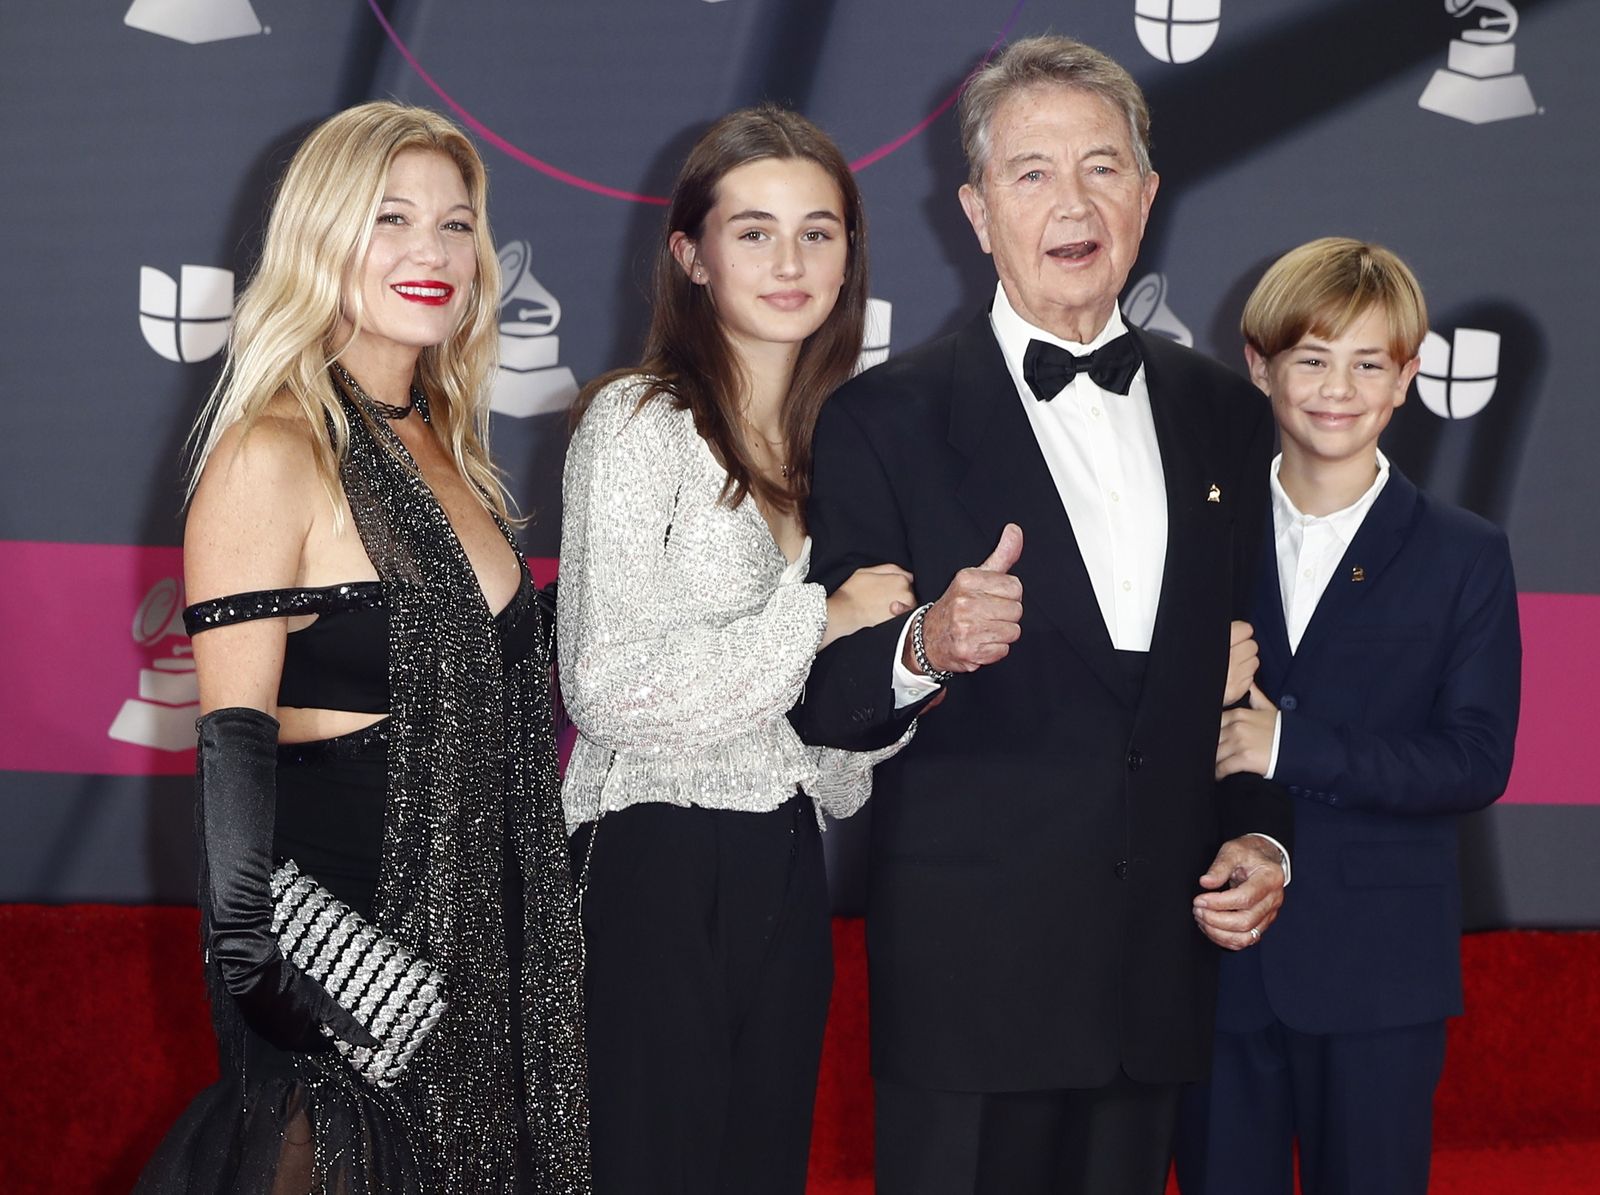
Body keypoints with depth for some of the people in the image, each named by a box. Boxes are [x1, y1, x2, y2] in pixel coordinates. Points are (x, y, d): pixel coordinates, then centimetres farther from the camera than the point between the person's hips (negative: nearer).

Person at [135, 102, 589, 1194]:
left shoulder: (438, 437, 10)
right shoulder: (271, 454, -14)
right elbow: (234, 742, -18)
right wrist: (255, 963, -24)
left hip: (482, 924, 8)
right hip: (341, 929, -8)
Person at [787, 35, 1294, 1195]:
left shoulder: (1227, 417, 11)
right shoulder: (885, 422, -3)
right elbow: (818, 703, -6)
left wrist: (1262, 838, 3)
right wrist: (922, 650, -25)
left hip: (1167, 959, 4)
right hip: (970, 965, -4)